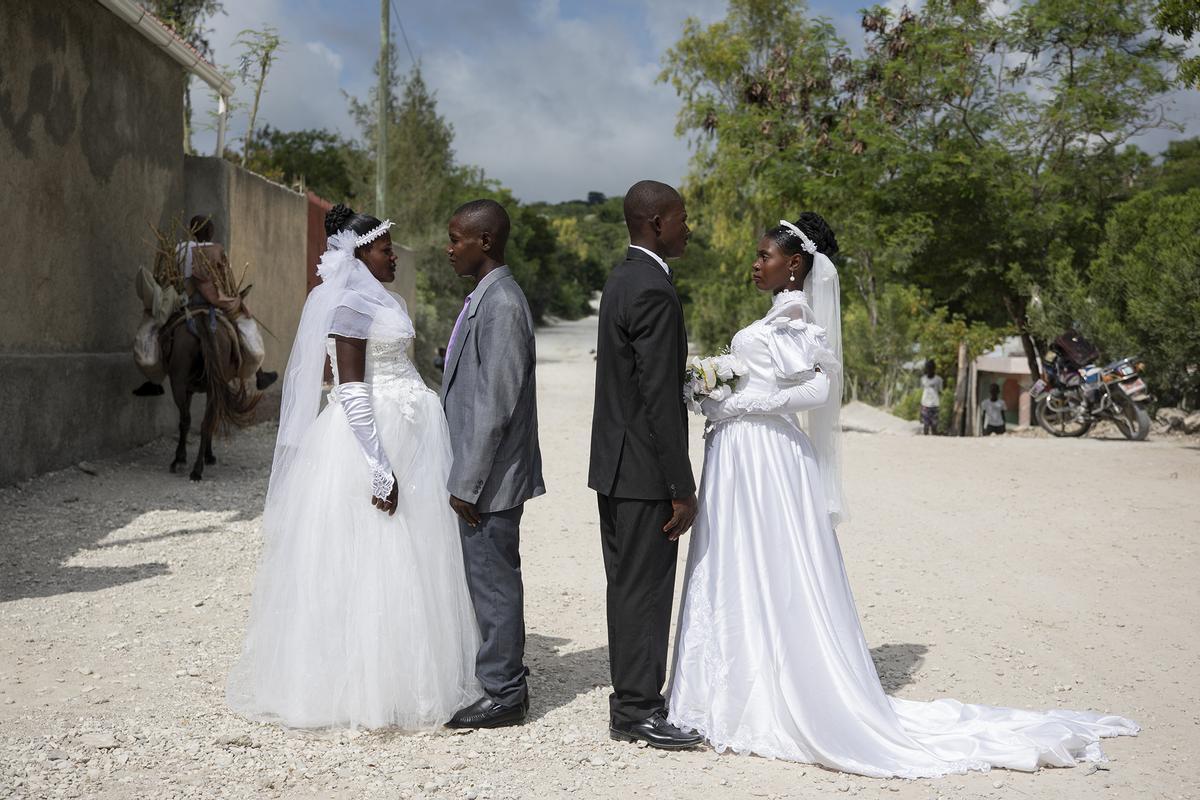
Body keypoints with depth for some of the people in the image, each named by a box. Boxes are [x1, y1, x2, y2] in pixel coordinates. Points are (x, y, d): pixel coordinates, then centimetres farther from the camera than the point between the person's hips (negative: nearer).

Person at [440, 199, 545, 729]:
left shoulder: (502, 305, -18)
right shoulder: (484, 298, 13)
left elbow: (495, 404, -22)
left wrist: (469, 483, -20)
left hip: (489, 475, -10)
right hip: (478, 472, 10)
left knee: (493, 581, -1)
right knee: (486, 580, 16)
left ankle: (503, 695, 10)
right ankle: (500, 681, 27)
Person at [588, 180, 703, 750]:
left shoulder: (623, 280, 13)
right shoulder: (654, 291, -18)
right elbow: (659, 398, -21)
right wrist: (682, 488, -18)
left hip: (615, 463, 10)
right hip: (644, 468, -10)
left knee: (628, 586, 15)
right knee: (645, 590, -2)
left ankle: (631, 701, 24)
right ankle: (638, 710, 7)